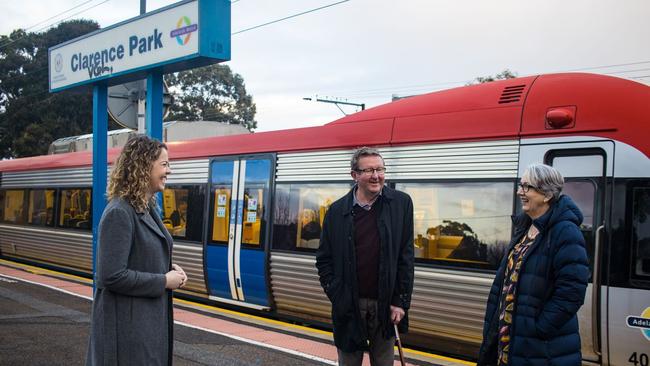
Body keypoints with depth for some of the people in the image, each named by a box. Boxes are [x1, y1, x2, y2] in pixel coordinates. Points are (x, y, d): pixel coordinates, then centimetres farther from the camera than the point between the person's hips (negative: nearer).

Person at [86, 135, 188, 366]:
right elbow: (112, 276, -23)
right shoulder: (119, 213, -19)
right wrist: (164, 281, -16)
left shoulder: (149, 209, 9)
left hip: (150, 318, 9)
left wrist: (168, 269, 2)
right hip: (126, 323, -9)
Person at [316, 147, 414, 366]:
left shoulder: (401, 204, 0)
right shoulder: (337, 210, 1)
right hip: (349, 305, 0)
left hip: (385, 305, 0)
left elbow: (406, 257, -1)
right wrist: (336, 296, -4)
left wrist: (401, 302, -5)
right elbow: (323, 259, 6)